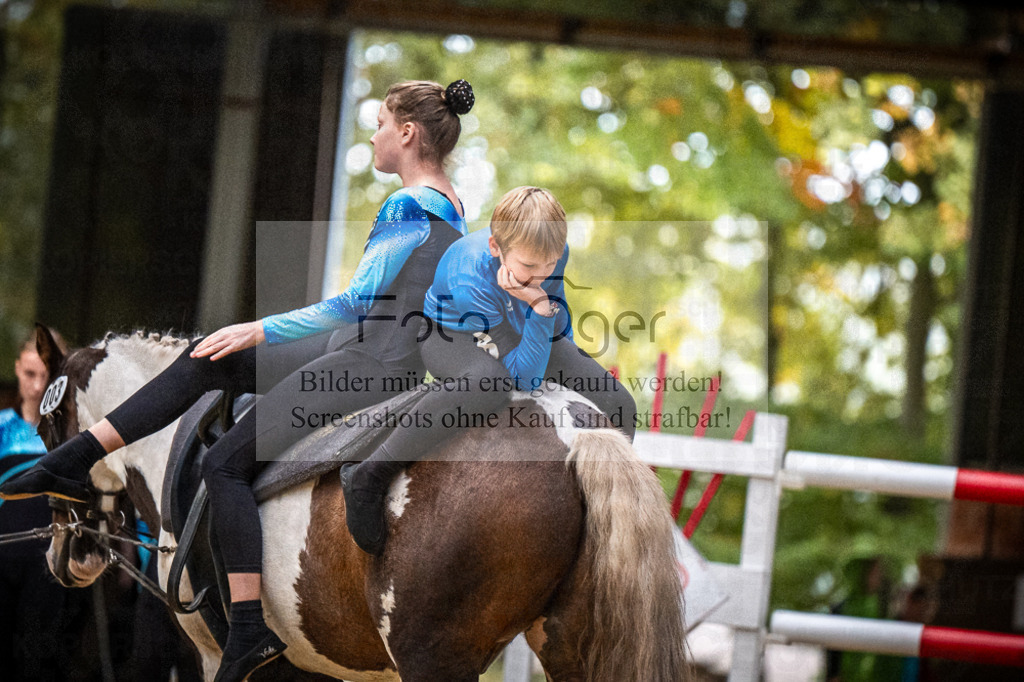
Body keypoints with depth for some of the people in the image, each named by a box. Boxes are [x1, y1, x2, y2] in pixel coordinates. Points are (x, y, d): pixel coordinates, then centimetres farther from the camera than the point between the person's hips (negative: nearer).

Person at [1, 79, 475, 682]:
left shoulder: (408, 207, -18)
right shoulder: (452, 208, 13)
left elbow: (356, 303, -23)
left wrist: (262, 330, -13)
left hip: (371, 365, -10)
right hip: (359, 352, 10)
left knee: (227, 463, -10)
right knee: (206, 361, 8)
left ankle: (250, 632, -12)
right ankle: (73, 461, 8)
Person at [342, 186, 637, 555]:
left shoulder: (553, 252, -22)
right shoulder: (471, 277, -38)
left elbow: (556, 299, 6)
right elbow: (526, 377, -36)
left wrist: (570, 356, 18)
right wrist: (540, 306, -47)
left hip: (516, 326, 6)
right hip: (451, 334, -6)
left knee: (618, 404, -9)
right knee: (490, 381, -44)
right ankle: (367, 478, -36)